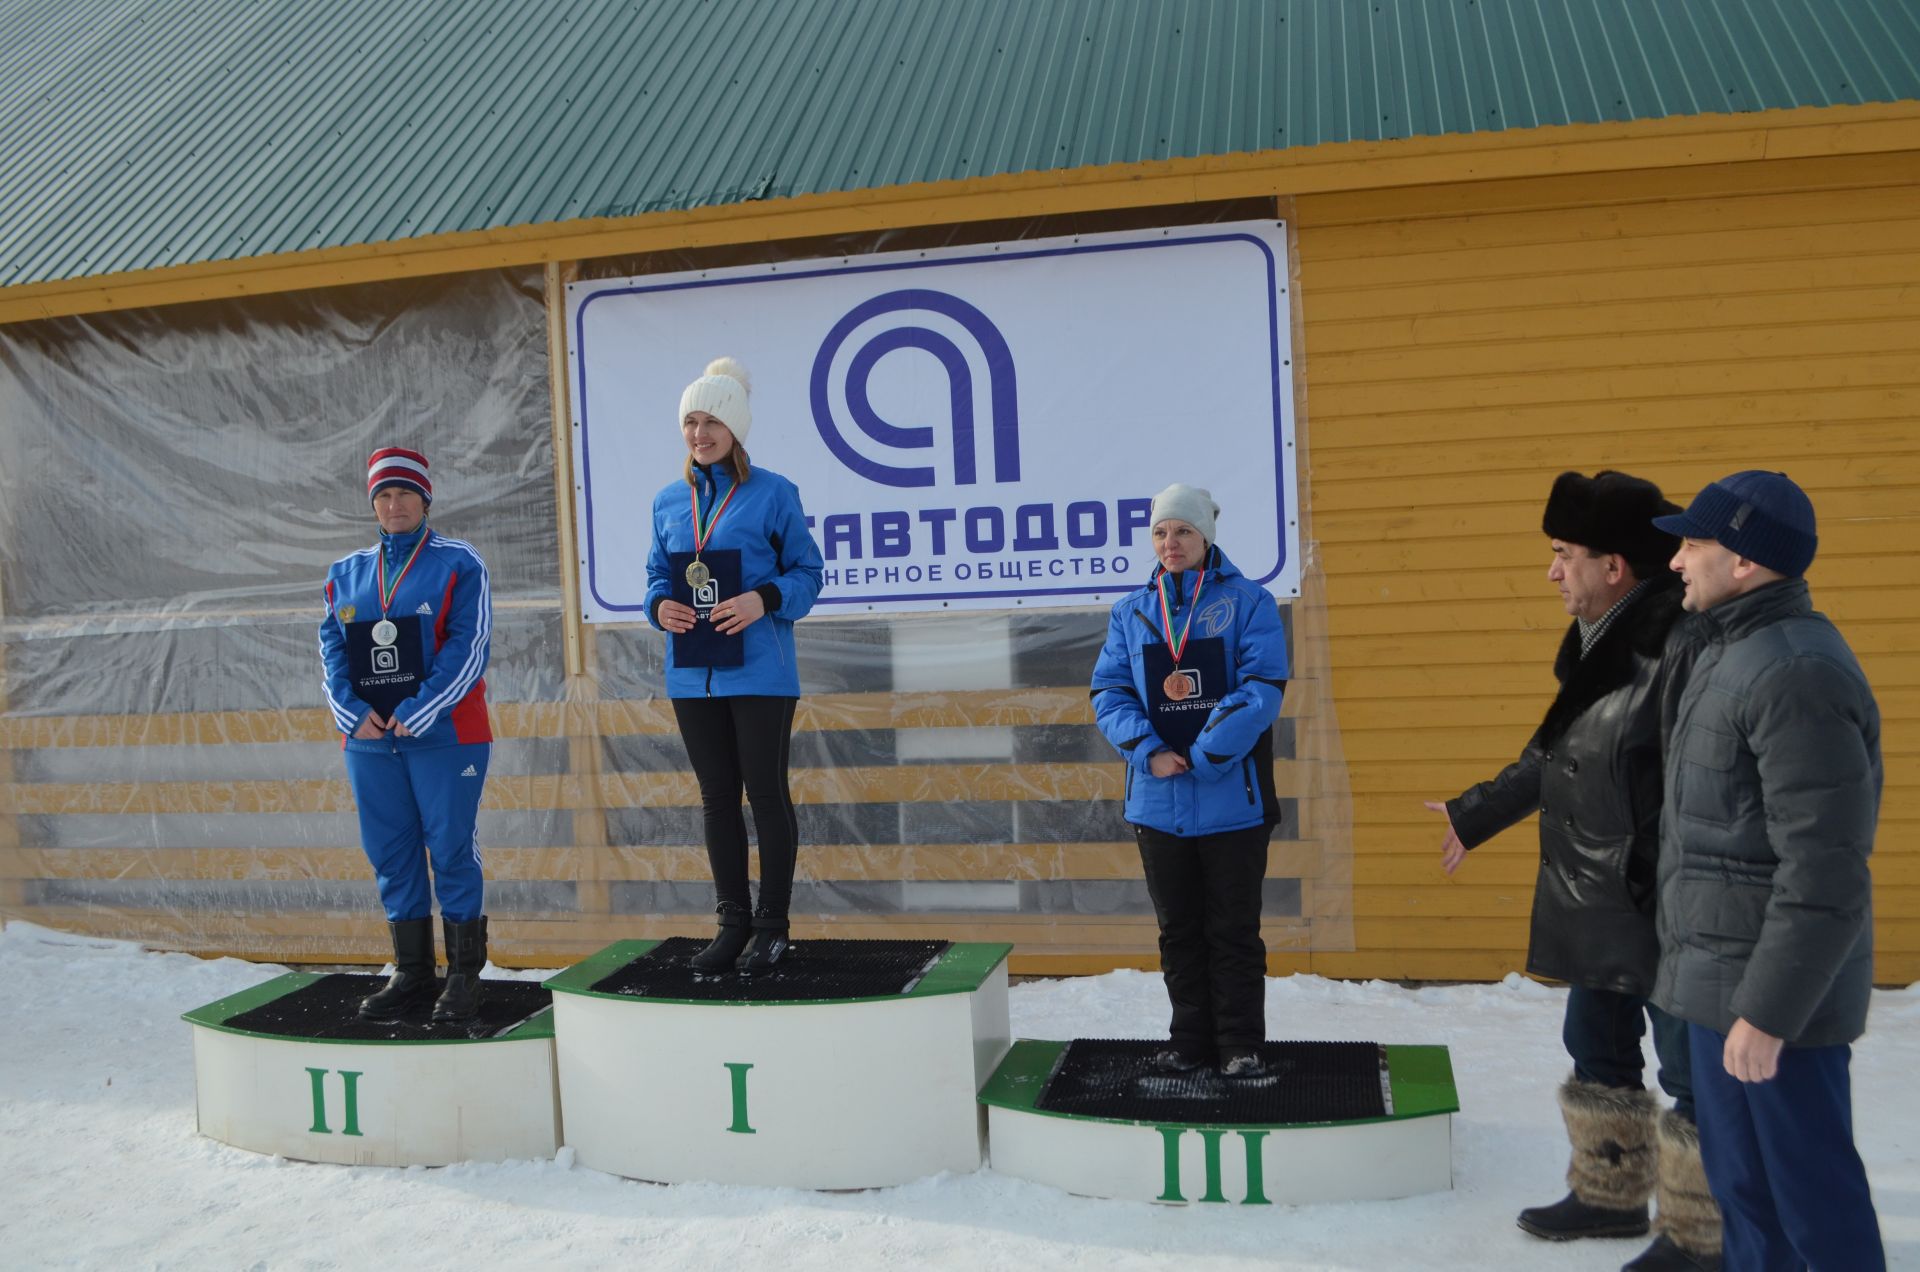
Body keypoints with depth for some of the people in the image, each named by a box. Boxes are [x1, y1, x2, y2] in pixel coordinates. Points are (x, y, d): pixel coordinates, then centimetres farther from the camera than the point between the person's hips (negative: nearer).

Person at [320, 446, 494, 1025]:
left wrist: (416, 712, -15)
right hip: (369, 738, 5)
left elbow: (468, 645, -9)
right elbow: (332, 647, 10)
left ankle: (464, 974, 8)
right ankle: (411, 972, 20)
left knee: (451, 848, -1)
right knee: (390, 853, 9)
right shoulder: (346, 573, 14)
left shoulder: (458, 563, -1)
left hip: (445, 734, -5)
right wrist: (355, 711, -6)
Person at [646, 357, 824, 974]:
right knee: (716, 796, 12)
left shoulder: (772, 493, -4)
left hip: (759, 671, -5)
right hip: (693, 673, 5)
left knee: (766, 792, 1)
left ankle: (772, 924, 14)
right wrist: (659, 605, -6)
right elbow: (657, 573, 16)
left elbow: (807, 571, -2)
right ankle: (733, 920, 24)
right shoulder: (669, 501, 10)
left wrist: (764, 599, -20)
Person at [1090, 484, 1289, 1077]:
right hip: (1158, 803, 4)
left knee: (1234, 931, 6)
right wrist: (1149, 753, -14)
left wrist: (1202, 758, -16)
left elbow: (1261, 690, -12)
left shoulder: (1248, 602, -2)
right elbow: (1109, 693, 3)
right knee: (1178, 931, 13)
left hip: (1232, 800, -3)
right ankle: (1189, 1040, 26)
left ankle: (1241, 1044, 20)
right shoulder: (1130, 612, 9)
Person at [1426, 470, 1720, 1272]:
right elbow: (1555, 755, 19)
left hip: (1664, 913, -10)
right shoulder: (1600, 642, 8)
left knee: (1693, 1073, 7)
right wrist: (1477, 815, 28)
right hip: (1594, 909, 10)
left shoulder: (1684, 648, -23)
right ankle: (1611, 1195, 39)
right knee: (1597, 1054, 22)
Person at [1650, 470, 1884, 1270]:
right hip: (1718, 978, 10)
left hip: (1776, 989, -10)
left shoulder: (1795, 673, -20)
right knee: (1739, 1180, 19)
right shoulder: (1733, 653, 12)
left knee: (1809, 1186, 3)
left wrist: (1769, 1009, -22)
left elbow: (1824, 870, -23)